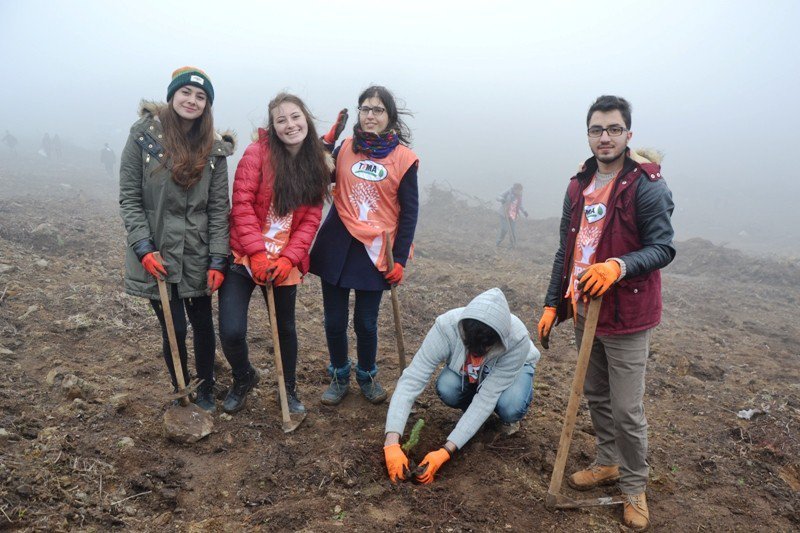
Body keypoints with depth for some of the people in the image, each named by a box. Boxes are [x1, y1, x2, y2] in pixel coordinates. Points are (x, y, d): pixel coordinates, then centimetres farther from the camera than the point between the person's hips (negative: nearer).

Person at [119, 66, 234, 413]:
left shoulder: (213, 148, 0)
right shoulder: (144, 136, -6)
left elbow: (219, 208, -1)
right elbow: (129, 198, -5)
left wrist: (218, 260, -6)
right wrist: (144, 248, -14)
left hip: (197, 254, 2)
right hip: (156, 254, -2)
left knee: (203, 324, 12)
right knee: (174, 328, 3)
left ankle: (205, 393, 34)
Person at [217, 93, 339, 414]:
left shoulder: (318, 165, 2)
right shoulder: (258, 153, -9)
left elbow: (311, 218, -1)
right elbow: (242, 204, -12)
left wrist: (288, 258, -13)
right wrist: (256, 254, -19)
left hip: (285, 261, 3)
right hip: (244, 256, -2)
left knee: (285, 327, 16)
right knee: (231, 331, -10)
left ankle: (289, 389, 39)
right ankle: (243, 377, 24)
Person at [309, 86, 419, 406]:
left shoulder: (403, 158, -4)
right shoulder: (345, 148, 4)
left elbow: (409, 212, -2)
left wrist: (400, 259, -4)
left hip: (375, 250, -2)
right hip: (336, 245, 2)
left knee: (365, 322, 6)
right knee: (334, 320, 8)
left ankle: (367, 376, 33)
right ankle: (339, 377, 32)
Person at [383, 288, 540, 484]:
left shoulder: (518, 339, -40)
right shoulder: (446, 327, -39)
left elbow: (487, 397, -37)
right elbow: (411, 381, -39)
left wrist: (446, 451, -42)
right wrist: (391, 443, -49)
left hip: (513, 367, -1)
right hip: (464, 371, 2)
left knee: (510, 406, -34)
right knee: (446, 388, -32)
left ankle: (510, 419, 2)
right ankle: (471, 412, 2)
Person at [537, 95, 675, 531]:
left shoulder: (647, 187, -12)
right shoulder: (579, 185, 8)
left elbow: (662, 248, -15)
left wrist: (619, 266, -34)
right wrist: (553, 304, 11)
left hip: (625, 317, -6)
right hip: (584, 311, 6)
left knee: (626, 409, 1)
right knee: (596, 396, 18)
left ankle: (634, 487, 21)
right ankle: (608, 463, 37)